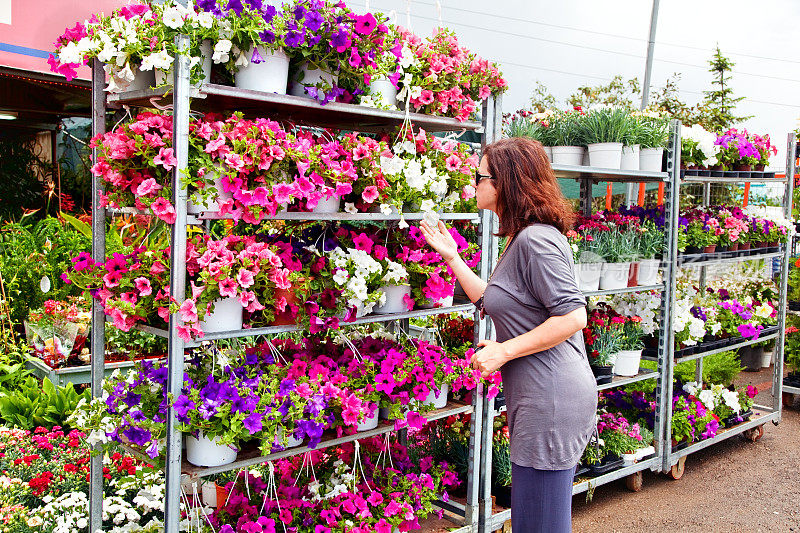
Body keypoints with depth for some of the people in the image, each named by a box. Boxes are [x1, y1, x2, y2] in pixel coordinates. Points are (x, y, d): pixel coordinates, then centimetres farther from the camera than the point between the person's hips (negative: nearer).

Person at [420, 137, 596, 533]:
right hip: (543, 398, 11)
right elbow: (494, 303, 22)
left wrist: (504, 351, -18)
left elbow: (573, 316, -22)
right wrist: (451, 256, 21)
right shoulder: (521, 238, 16)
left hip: (552, 401, -11)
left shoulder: (536, 239, -17)